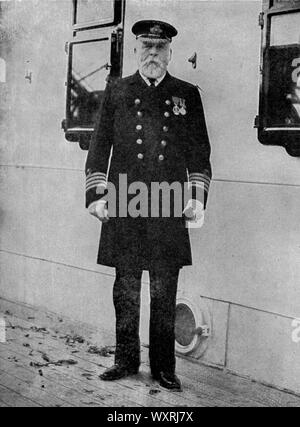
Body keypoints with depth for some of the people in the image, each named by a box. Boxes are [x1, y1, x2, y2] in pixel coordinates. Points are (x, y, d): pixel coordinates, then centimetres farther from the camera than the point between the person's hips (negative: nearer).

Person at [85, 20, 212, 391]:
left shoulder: (187, 94, 10)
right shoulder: (116, 92, 10)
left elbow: (199, 151, 11)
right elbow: (100, 147, 9)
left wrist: (197, 197, 1)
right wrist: (96, 195, 1)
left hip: (169, 210, 0)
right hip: (123, 207, 1)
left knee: (165, 293, 4)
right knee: (126, 290, 7)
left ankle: (164, 368, 16)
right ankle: (126, 361, 21)